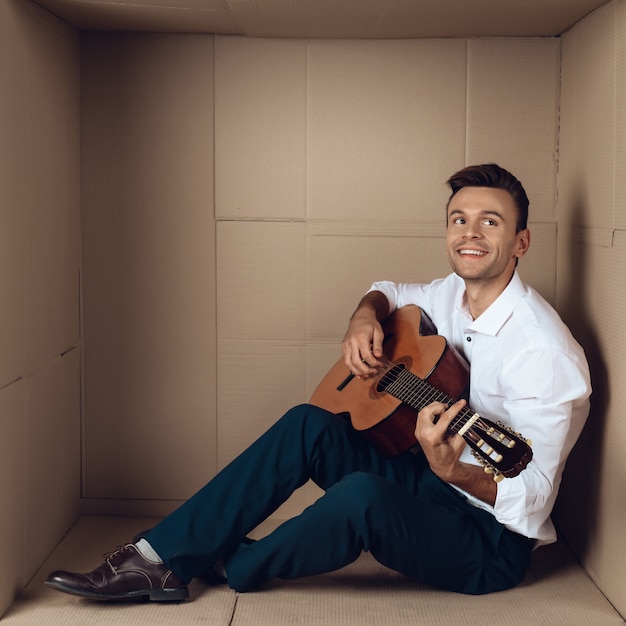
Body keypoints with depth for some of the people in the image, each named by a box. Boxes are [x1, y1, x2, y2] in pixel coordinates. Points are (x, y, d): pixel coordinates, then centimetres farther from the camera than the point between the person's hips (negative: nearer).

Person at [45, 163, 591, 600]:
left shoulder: (544, 353, -23)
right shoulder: (454, 294, 1)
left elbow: (533, 504, -24)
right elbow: (389, 293, 22)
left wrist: (453, 469, -43)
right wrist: (364, 318, -2)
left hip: (491, 545, -8)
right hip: (430, 487, 8)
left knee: (362, 495, -34)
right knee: (308, 425, -10)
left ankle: (232, 567, -4)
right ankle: (161, 559, -10)